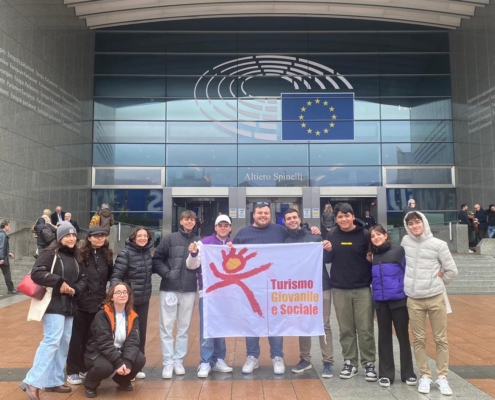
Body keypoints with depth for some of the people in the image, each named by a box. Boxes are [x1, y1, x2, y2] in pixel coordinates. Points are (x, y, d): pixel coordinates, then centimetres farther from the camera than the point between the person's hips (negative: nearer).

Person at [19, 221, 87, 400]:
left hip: (69, 306, 7)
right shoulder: (50, 254, -5)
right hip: (53, 305, -7)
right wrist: (59, 282, -21)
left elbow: (84, 279, 13)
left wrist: (74, 289, -8)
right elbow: (36, 273, -16)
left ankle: (54, 381, 16)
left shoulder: (76, 258, 14)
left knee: (64, 343, 8)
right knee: (52, 341, -16)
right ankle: (32, 382, -12)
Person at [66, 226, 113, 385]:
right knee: (77, 337, 6)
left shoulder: (107, 255, 4)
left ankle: (85, 368, 29)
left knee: (92, 338, 14)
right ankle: (72, 372, 19)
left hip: (98, 302, 4)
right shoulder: (81, 254, -10)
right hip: (81, 302, -4)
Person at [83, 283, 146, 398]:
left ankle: (123, 381, 12)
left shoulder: (132, 316, -2)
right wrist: (118, 363, -32)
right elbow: (104, 342, -25)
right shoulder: (102, 315, -17)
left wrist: (127, 362, -28)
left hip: (120, 352, 5)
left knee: (140, 359, -19)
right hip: (99, 352, -5)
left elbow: (133, 341, -11)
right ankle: (90, 385, 0)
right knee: (105, 367, -35)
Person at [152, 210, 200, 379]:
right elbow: (156, 259, 0)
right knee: (167, 327, 2)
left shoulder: (199, 242, 4)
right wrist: (166, 273, -11)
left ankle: (178, 361, 22)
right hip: (169, 289, -2)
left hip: (189, 290, 2)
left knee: (184, 327, 10)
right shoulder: (170, 238, 0)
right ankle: (168, 363, 12)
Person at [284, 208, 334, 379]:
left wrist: (328, 249, -21)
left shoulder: (314, 236, -4)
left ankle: (328, 362, 10)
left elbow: (327, 260, -1)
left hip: (321, 287, -2)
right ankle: (305, 359, 25)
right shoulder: (285, 242, 3)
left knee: (323, 325, 3)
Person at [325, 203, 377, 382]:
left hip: (363, 289, -2)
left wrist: (373, 277, -9)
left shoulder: (364, 234, -4)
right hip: (339, 290, 2)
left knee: (366, 329, 3)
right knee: (346, 330, 9)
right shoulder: (332, 234, 3)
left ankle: (369, 364, 18)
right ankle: (350, 363, 21)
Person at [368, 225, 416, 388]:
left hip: (398, 300, -4)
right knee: (384, 337, 9)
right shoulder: (374, 256, 9)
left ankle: (408, 373, 19)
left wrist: (408, 294, -11)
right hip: (381, 301, 4)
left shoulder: (398, 250, -6)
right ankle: (385, 374, 18)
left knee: (403, 336, 7)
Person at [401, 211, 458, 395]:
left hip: (436, 298, -2)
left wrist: (438, 282, 7)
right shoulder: (405, 241, 0)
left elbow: (452, 271, -2)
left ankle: (442, 377, 19)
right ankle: (424, 376, 20)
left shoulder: (438, 244, -8)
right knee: (419, 339, 7)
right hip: (414, 300, 2)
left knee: (441, 339, 7)